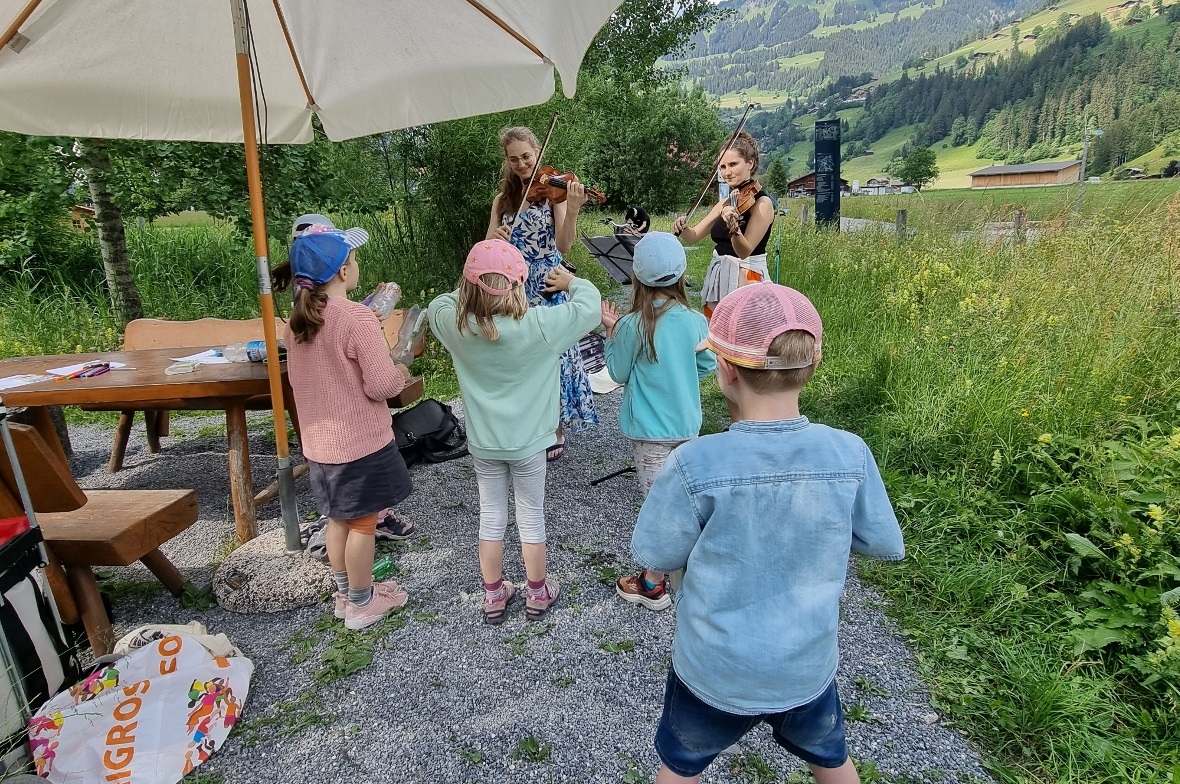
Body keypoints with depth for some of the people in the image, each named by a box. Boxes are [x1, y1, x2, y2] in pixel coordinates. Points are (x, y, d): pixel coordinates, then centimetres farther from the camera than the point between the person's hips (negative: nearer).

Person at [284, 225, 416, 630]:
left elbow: (297, 378, 13)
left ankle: (345, 593, 37)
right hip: (361, 443, -7)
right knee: (363, 523, 8)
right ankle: (361, 604, 23)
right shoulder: (357, 317, -21)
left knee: (339, 519, 21)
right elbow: (382, 385, -21)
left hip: (320, 442, 7)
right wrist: (401, 373, -1)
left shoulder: (298, 320, 2)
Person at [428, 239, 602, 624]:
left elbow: (438, 304, 10)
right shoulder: (537, 326, -24)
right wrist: (571, 282, 8)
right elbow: (590, 306, -10)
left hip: (482, 444, 3)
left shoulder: (455, 325, -15)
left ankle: (494, 597, 32)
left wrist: (472, 294, 11)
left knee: (491, 516, 17)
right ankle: (538, 594, 33)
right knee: (531, 516, 15)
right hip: (527, 444, -2)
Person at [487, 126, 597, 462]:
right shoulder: (502, 200, 9)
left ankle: (556, 430, 16)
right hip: (514, 289, 4)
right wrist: (495, 238, -21)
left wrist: (572, 212, -34)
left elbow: (563, 246, -17)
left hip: (547, 289, -4)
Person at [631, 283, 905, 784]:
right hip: (808, 669, 3)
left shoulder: (695, 465, -29)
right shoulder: (849, 455, -20)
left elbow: (654, 556, -15)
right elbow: (886, 545, -4)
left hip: (714, 673, -2)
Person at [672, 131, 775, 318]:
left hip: (745, 282, -7)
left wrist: (734, 228, -40)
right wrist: (683, 228, -12)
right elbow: (694, 236, 9)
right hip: (717, 281, 7)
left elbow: (744, 251, -22)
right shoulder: (726, 203, 11)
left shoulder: (762, 202, -11)